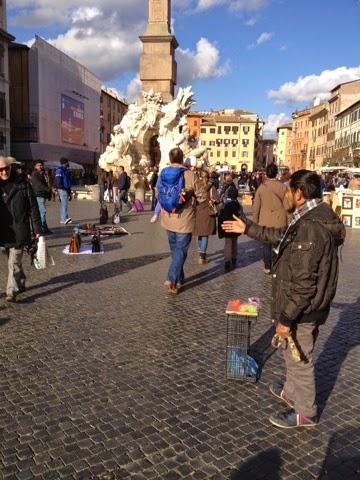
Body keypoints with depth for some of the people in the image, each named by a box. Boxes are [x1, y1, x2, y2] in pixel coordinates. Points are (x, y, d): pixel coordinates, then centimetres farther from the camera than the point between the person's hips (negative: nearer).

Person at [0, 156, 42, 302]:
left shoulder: (22, 185, -5)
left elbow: (33, 208, -4)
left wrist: (37, 230, -5)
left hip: (19, 230, -4)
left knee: (14, 262, -5)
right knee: (14, 261, 14)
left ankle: (12, 291, -1)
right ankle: (20, 283, 32)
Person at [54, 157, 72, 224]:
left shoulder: (66, 170, 21)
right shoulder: (59, 170, -8)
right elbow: (58, 181, -16)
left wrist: (69, 191, 24)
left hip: (66, 189, 9)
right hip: (62, 189, -9)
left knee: (63, 204, 10)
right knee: (64, 204, -19)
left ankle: (62, 219, 14)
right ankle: (65, 218, -28)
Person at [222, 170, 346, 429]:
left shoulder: (311, 227, -29)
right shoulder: (314, 217, 4)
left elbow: (303, 282, -29)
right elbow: (282, 236, 20)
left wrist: (286, 317, -22)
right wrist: (248, 228, 22)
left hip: (302, 310, -10)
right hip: (306, 307, 10)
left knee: (298, 359, 9)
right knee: (294, 355, 26)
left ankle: (305, 412, 28)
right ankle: (292, 391, 47)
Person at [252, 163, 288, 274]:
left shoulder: (261, 187, -5)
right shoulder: (282, 187, -7)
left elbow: (256, 207, 0)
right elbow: (286, 206, -3)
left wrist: (255, 222, 11)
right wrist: (287, 221, 7)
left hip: (265, 221, 0)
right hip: (280, 222, 0)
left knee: (267, 244, 10)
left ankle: (267, 267, 15)